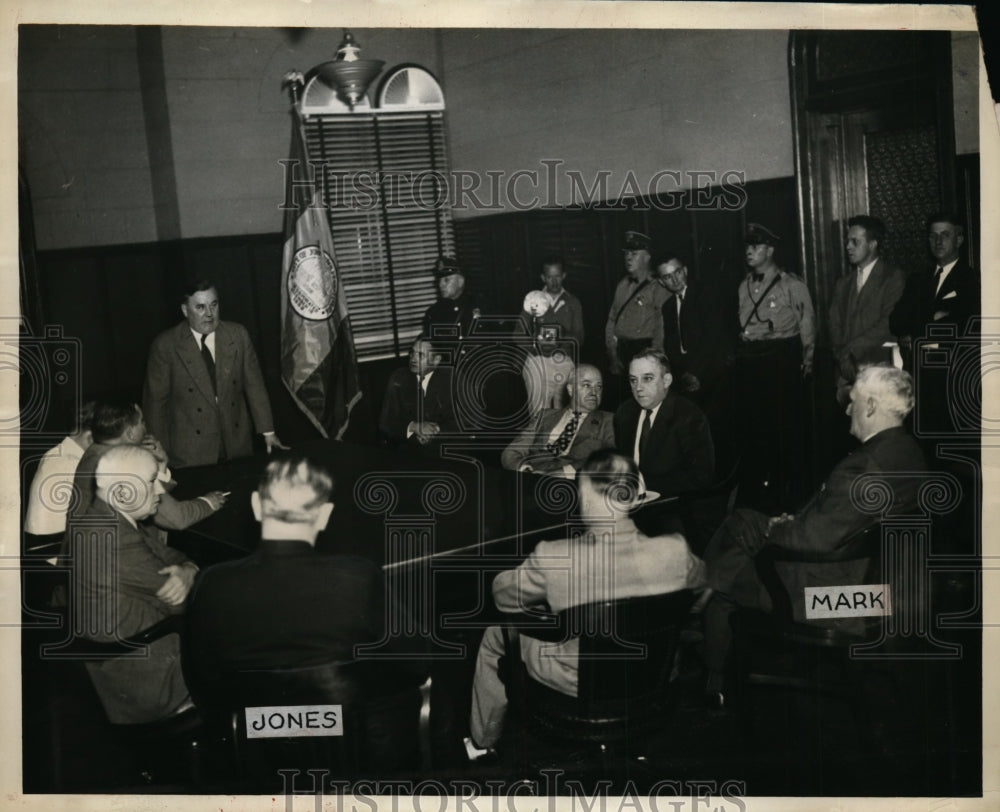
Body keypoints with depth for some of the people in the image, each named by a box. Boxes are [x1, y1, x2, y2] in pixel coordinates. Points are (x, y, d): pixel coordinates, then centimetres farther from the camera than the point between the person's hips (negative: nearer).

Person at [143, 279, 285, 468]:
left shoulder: (238, 334, -1)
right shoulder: (166, 345, -8)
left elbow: (254, 384, 2)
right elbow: (155, 400, -3)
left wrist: (267, 431, 1)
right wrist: (161, 451, -1)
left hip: (237, 443, 2)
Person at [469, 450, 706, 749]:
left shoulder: (553, 559, -31)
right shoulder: (675, 552, -25)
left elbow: (503, 596, -11)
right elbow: (699, 580, 0)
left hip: (577, 682, -3)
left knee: (495, 634, 22)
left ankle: (482, 738, 42)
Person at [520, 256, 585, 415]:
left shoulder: (573, 303, 12)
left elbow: (579, 338, 6)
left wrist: (561, 338, -14)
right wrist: (536, 339, -14)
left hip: (563, 362, 0)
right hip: (537, 361, 0)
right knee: (538, 411, -9)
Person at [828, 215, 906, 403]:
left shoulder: (893, 278, 0)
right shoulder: (843, 284, 17)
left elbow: (888, 324, -9)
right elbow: (835, 327, 10)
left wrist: (850, 350, -8)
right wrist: (844, 360, -4)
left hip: (879, 370, -4)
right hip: (847, 371, 4)